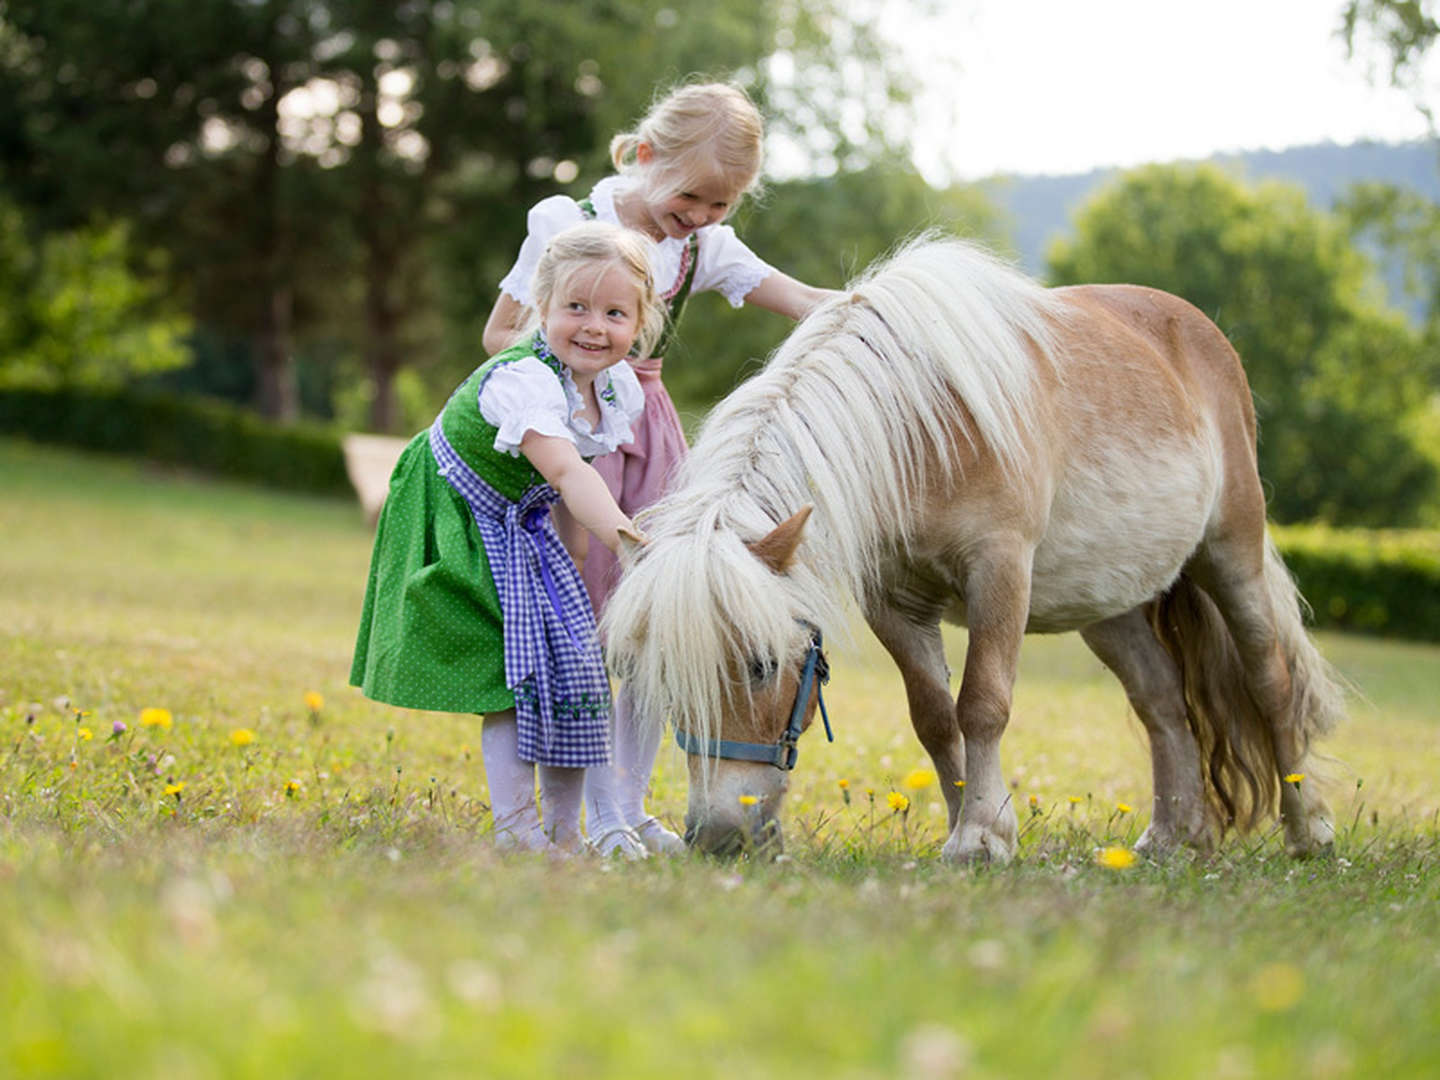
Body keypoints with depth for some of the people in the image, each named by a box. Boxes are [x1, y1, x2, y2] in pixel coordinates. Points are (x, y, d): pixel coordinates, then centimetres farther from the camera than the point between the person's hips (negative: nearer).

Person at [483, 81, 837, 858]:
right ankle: (602, 816, 1)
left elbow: (807, 301, 0)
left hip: (651, 423, 5)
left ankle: (631, 804, 14)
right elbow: (499, 336, -4)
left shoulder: (706, 245, 4)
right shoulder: (566, 224, -9)